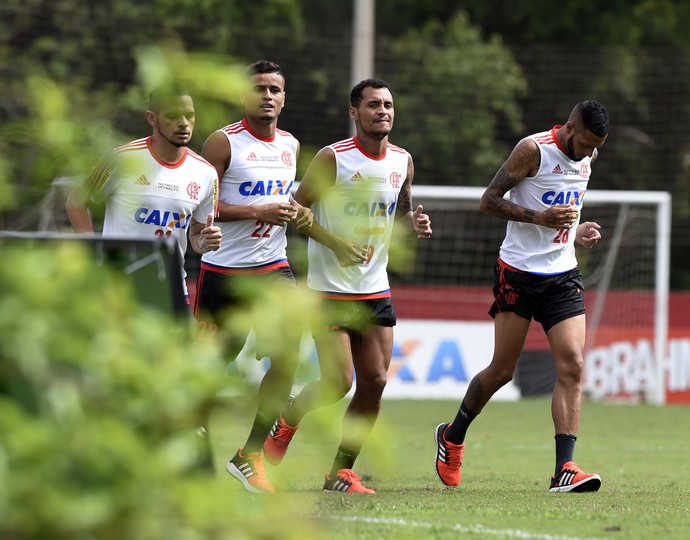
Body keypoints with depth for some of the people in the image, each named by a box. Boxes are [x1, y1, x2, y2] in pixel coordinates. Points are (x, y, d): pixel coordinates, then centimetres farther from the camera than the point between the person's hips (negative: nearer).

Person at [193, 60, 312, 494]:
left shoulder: (291, 146, 11)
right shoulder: (224, 142, -8)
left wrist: (300, 213, 5)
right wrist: (260, 211, -20)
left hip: (274, 267, 4)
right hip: (224, 271, -4)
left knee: (288, 356, -12)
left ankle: (251, 454, -3)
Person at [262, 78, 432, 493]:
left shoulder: (402, 161, 5)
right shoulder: (333, 159, -11)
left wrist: (416, 222, -3)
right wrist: (335, 243, -18)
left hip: (376, 291, 5)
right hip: (330, 290, -5)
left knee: (375, 382, -1)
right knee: (339, 382, -12)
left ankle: (342, 470, 10)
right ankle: (287, 421, 19)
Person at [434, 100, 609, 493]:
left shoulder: (589, 156, 9)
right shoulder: (534, 150, -13)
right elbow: (489, 200, -12)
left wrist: (578, 230, 6)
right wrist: (541, 217, -22)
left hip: (564, 276, 5)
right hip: (519, 273, -5)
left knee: (572, 365, -12)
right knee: (502, 371, 2)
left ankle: (564, 469, -16)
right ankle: (452, 437, 28)